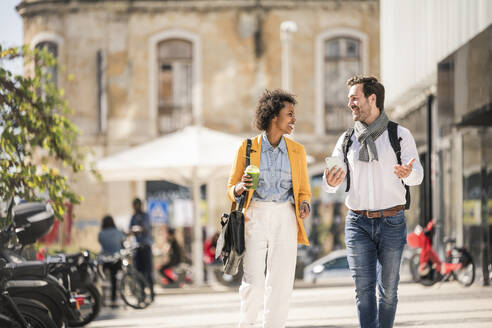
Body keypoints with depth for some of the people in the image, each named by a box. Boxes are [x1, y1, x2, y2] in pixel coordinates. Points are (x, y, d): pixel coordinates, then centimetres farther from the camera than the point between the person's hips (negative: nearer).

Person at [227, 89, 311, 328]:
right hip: (255, 216, -3)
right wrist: (239, 188, -15)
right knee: (254, 282, -11)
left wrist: (304, 204, -5)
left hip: (285, 218, 3)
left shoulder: (297, 151, 11)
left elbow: (303, 190, 17)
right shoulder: (247, 148, 3)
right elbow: (231, 188, 8)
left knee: (281, 282, -3)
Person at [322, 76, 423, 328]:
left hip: (391, 222, -2)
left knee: (388, 288, 4)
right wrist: (331, 182, -18)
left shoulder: (400, 135, 2)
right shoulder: (347, 139, 10)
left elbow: (418, 175, -6)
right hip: (358, 222, 2)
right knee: (363, 288, -4)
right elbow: (329, 183, 7)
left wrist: (407, 173, -31)